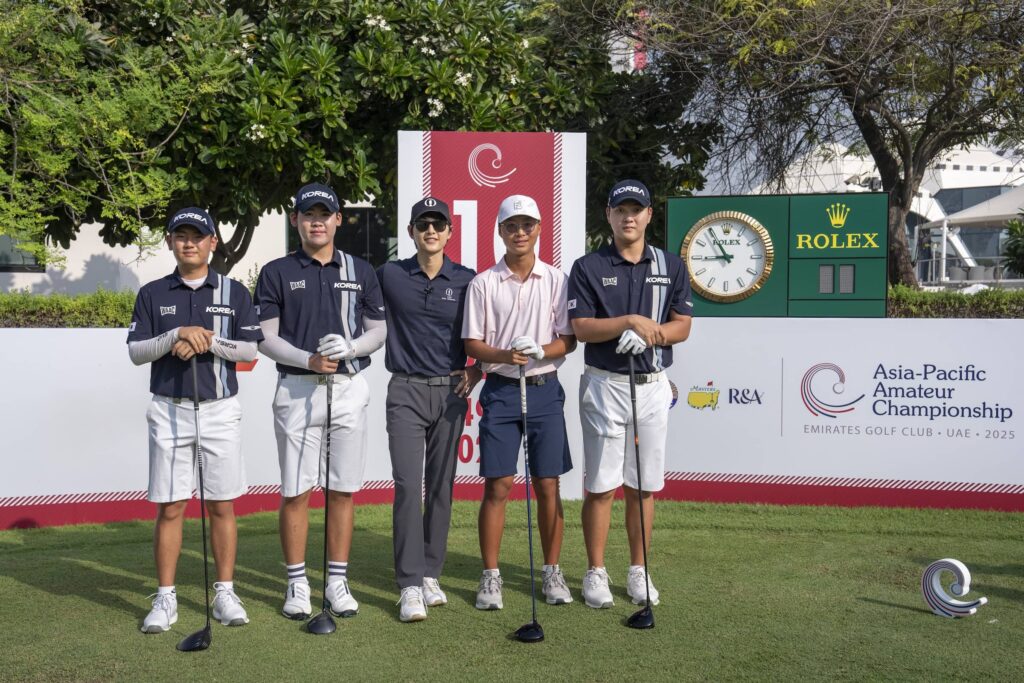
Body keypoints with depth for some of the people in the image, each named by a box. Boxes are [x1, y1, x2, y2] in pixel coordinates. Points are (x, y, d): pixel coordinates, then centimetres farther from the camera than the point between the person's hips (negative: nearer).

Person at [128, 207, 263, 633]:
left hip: (220, 409, 0)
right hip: (169, 409, 0)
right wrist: (178, 334, -14)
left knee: (222, 505, 3)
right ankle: (165, 598, 9)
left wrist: (208, 341, -14)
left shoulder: (234, 292, 6)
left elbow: (250, 348, -1)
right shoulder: (152, 294, 7)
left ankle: (225, 594, 12)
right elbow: (136, 351, 1)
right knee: (169, 507, 1)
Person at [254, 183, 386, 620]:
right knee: (295, 492, 0)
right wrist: (309, 359, -15)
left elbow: (379, 330, 10)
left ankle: (338, 582, 14)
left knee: (343, 490, 5)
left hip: (348, 388, 2)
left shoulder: (361, 271, 10)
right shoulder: (276, 273, 4)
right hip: (297, 389, -1)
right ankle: (297, 584, 11)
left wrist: (350, 347, -11)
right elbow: (265, 337, 0)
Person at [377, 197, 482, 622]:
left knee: (441, 486, 7)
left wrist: (477, 368, 1)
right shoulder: (389, 275, 3)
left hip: (451, 392, 2)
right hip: (406, 392, -1)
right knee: (408, 486, -10)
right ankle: (410, 586, -9)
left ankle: (431, 574, 17)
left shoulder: (467, 281, 4)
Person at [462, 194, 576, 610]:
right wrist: (505, 356, -18)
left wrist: (540, 350, -17)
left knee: (548, 485, 4)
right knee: (497, 486, -1)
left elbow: (569, 339, 3)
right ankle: (490, 576, 8)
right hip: (501, 391, -1)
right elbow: (472, 344, 1)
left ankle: (552, 572, 16)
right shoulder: (483, 284, 2)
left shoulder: (556, 280, 4)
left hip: (545, 390, 1)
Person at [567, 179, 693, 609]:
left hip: (653, 385, 2)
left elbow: (682, 327, 2)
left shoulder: (671, 267, 8)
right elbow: (582, 328, -7)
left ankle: (638, 572, 18)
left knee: (643, 486, 8)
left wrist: (645, 334, -15)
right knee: (600, 485, 0)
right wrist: (631, 321, -18)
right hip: (604, 384, -2)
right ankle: (595, 573, 9)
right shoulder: (588, 267, 1)